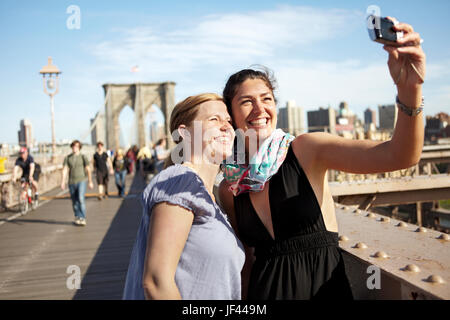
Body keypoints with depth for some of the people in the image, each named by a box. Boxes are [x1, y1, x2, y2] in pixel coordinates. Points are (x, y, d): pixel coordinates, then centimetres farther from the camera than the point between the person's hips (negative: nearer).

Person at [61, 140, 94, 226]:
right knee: (74, 202, 9)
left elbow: (88, 170, 2)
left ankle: (83, 219, -14)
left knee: (81, 199, -18)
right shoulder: (67, 158, 5)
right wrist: (63, 181, -12)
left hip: (81, 181, -3)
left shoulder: (83, 157, 1)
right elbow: (65, 170, -2)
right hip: (72, 183, 3)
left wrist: (90, 182, 2)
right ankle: (77, 218, 24)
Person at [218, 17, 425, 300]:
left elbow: (400, 156, -25)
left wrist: (409, 89, -39)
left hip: (325, 284, -2)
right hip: (266, 288, 2)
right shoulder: (229, 189, -4)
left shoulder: (306, 149, -13)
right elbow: (247, 256, 8)